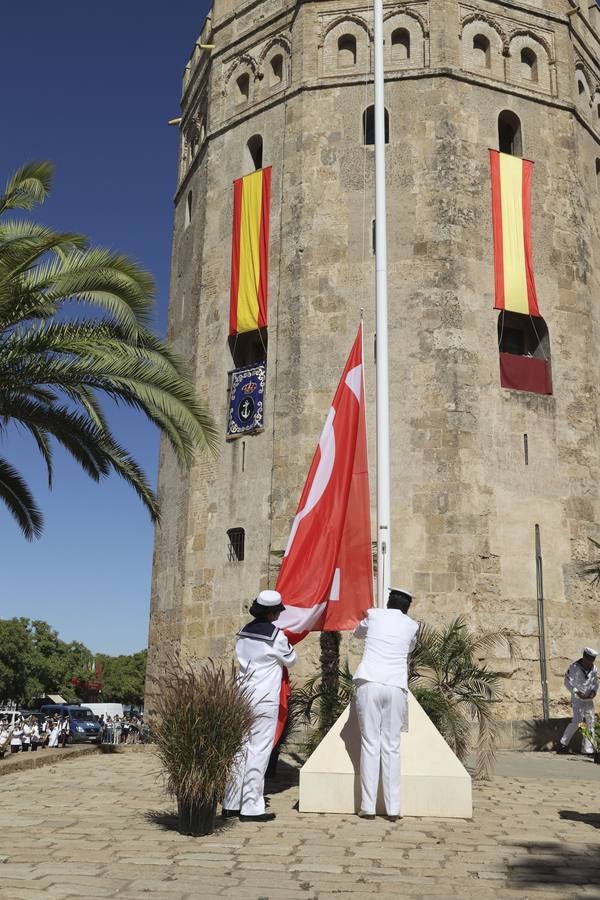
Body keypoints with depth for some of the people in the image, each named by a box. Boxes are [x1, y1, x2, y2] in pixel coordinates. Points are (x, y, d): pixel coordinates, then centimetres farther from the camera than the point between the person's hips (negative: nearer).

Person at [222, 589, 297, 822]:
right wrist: (287, 647, 23)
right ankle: (251, 808, 2)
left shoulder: (244, 632, 8)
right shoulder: (276, 635, -10)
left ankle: (231, 804, 15)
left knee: (240, 751, 10)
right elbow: (290, 661, 4)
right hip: (265, 701, -6)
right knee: (258, 753, -2)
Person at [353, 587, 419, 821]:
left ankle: (368, 807, 2)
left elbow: (357, 632, 32)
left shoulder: (374, 615, 11)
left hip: (369, 684, 0)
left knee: (370, 745, 1)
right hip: (396, 687, 0)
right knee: (391, 747, 5)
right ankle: (393, 808, 5)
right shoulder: (411, 625, 12)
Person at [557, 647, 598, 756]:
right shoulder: (574, 667, -12)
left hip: (589, 699, 6)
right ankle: (563, 743, -6)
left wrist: (593, 691, -6)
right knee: (577, 720, -19)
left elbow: (595, 683, 15)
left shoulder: (594, 669, 4)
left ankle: (588, 749, 13)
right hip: (577, 699, -6)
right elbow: (568, 682, -10)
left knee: (590, 723, 5)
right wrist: (577, 692, -21)